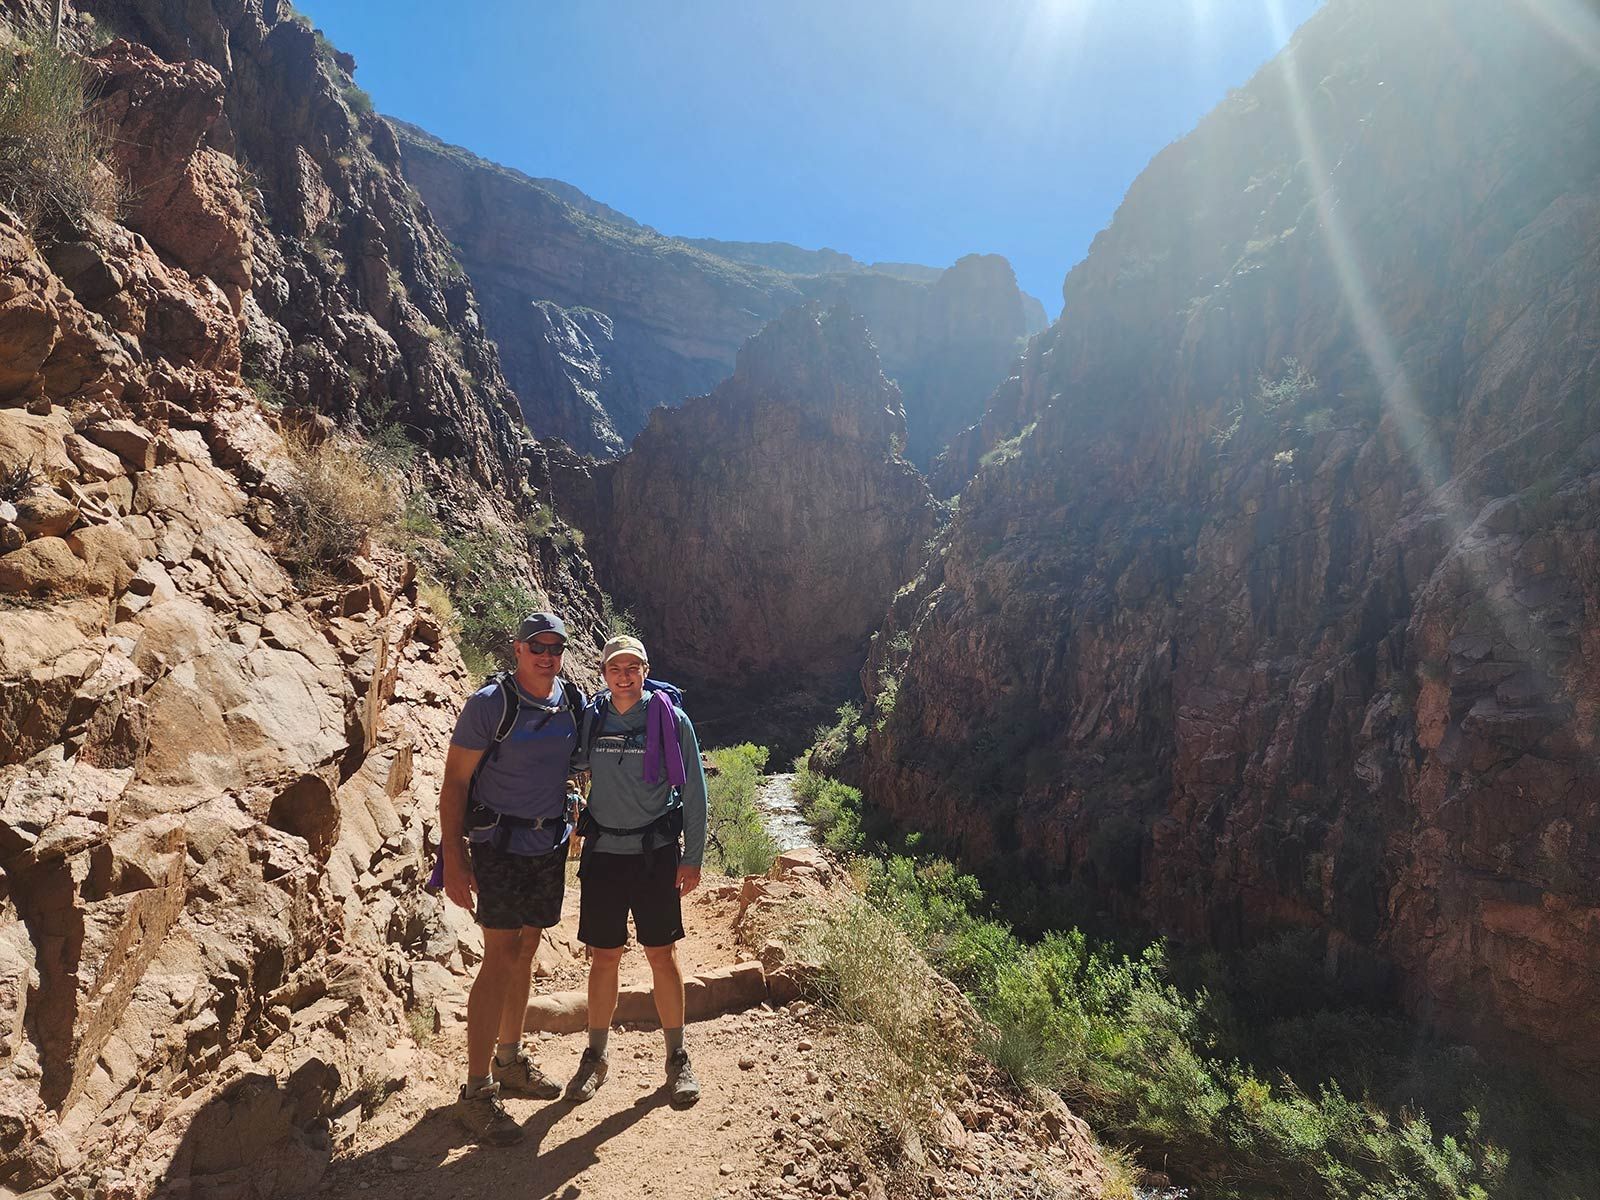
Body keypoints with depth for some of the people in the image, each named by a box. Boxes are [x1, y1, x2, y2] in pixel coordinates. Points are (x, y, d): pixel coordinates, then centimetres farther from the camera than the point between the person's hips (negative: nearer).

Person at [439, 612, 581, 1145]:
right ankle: (476, 1091, 5)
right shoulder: (491, 703, -14)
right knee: (502, 957, -6)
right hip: (499, 845, -5)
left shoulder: (574, 703, 1)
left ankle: (510, 1060, 32)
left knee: (526, 950, 15)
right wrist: (455, 860, -16)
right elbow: (455, 781, -12)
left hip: (550, 844, 6)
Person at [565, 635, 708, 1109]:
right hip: (603, 852, 2)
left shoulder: (671, 719, -6)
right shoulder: (589, 720, 1)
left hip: (656, 852, -2)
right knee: (603, 958, 10)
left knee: (663, 955, 4)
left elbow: (693, 791, -3)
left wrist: (692, 857, -4)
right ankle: (595, 1056, 27)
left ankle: (677, 1058, 20)